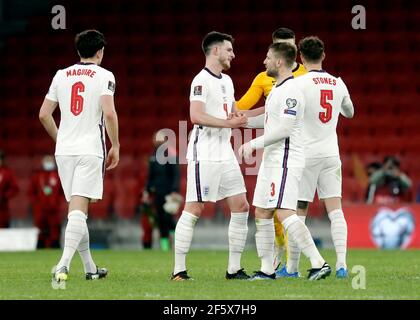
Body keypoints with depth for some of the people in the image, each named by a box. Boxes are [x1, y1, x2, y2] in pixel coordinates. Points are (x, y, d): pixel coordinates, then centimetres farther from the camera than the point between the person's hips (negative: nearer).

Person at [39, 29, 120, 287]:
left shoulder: (61, 75, 11)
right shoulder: (104, 76, -3)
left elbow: (44, 114, 11)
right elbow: (109, 113, -14)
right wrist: (115, 146, -3)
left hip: (64, 150, 5)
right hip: (91, 150, -5)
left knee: (77, 210, 13)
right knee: (78, 210, -11)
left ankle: (90, 267, 22)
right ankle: (63, 265, -27)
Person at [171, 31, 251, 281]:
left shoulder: (227, 81, 18)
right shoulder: (202, 80, -11)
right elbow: (196, 116, -22)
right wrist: (229, 123, -21)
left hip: (225, 154, 9)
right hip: (204, 155, -9)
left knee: (241, 206, 5)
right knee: (194, 208, -8)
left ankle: (234, 269, 10)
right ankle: (179, 270, -5)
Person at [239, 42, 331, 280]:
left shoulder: (290, 91, -15)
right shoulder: (278, 89, 17)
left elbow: (284, 129, -21)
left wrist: (254, 143, -16)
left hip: (286, 161, -11)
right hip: (271, 160, 11)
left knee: (284, 213, -19)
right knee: (262, 214, 11)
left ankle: (319, 263, -22)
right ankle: (267, 270, 15)